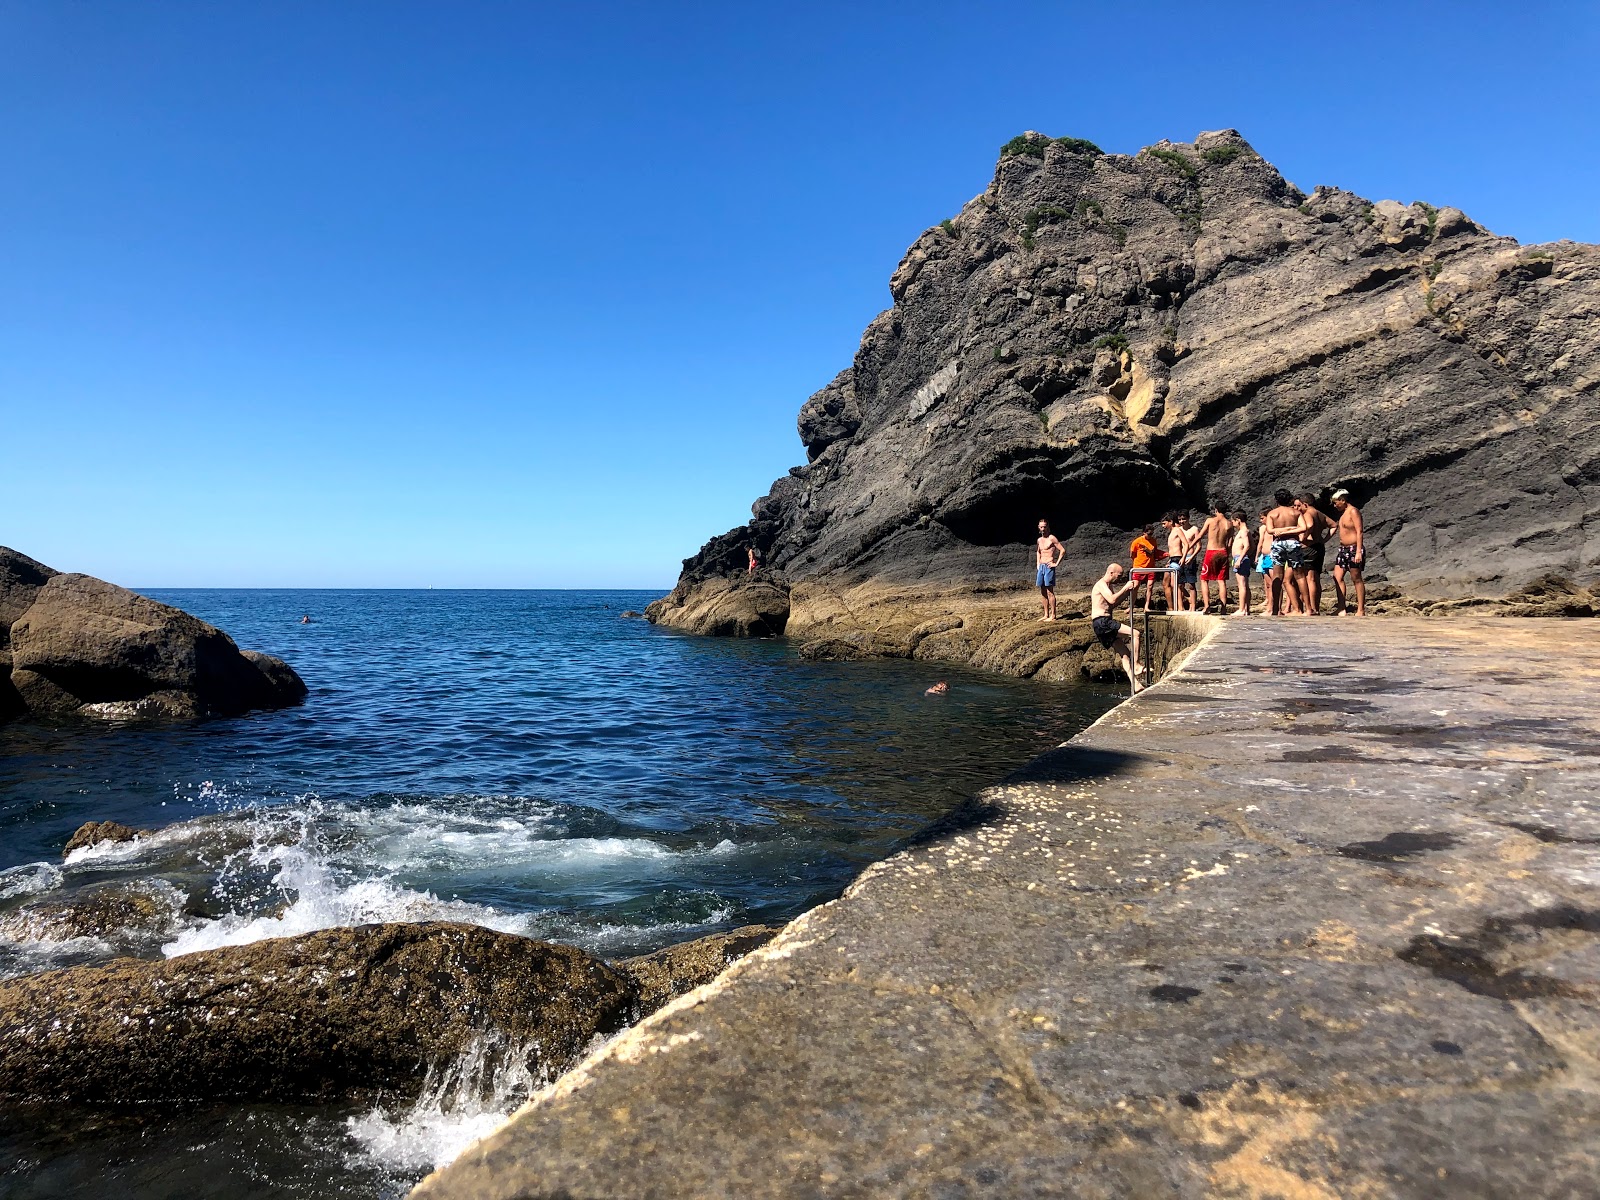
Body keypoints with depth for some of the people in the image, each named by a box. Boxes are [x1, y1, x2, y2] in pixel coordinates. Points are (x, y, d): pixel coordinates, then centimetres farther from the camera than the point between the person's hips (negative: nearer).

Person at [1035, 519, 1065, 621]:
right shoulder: (1039, 540, 15)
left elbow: (1063, 550, -12)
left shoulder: (1051, 538, -7)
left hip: (1049, 567, -8)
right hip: (1041, 567, 8)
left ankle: (1053, 616, -6)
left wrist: (1057, 563, -14)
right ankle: (1046, 615, 14)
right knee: (1043, 592, 8)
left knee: (1050, 592, -8)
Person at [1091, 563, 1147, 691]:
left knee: (1125, 653, 5)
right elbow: (1112, 600, -23)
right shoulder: (1101, 584, -9)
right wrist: (1125, 588, -13)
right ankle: (1136, 666, -15)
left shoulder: (1109, 586, 23)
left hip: (1107, 623, 10)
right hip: (1102, 622, -10)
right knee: (1135, 633, -19)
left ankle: (1135, 684, 2)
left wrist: (1129, 589, 20)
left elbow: (1115, 602, 30)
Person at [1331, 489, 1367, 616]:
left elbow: (1359, 532, -17)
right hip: (1343, 549, 9)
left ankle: (1361, 610, 3)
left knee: (1357, 579, -3)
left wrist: (1358, 552, -23)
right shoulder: (1343, 513, 16)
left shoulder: (1353, 511, -11)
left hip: (1353, 549, -9)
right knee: (1337, 577, 2)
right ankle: (1341, 610, 2)